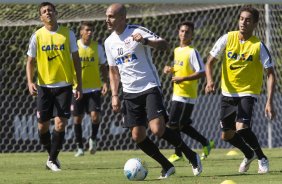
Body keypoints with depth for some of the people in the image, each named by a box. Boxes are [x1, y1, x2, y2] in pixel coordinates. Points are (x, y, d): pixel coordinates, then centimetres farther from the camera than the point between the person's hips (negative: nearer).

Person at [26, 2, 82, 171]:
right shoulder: (37, 36, 0)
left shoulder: (68, 34, 0)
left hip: (64, 85, -1)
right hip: (44, 86, 1)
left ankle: (53, 159, 2)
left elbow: (76, 60, 6)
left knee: (60, 124, -11)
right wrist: (30, 82, -13)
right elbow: (31, 61, 4)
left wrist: (79, 85, 2)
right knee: (43, 126, 2)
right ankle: (52, 156, 25)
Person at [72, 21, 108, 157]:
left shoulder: (97, 47, 2)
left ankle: (93, 139, 11)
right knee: (77, 119, 4)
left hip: (94, 88, 0)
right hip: (78, 88, 0)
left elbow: (103, 66, 10)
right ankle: (80, 147, 17)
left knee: (95, 116, -15)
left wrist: (105, 82, -3)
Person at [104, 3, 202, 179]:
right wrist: (114, 95, 9)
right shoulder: (109, 42, 9)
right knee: (138, 136, -1)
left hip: (150, 88, -6)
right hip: (130, 93, 6)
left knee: (158, 129, -20)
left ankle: (192, 156, -1)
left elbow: (164, 44, -17)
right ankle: (167, 167, 15)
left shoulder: (137, 31, -10)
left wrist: (145, 41, -34)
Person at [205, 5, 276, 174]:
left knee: (242, 127, -26)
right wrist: (210, 81, -21)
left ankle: (262, 158, -2)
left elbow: (271, 74, -12)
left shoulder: (259, 46, -13)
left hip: (248, 92, -4)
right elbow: (210, 62, 0)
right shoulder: (227, 39, -7)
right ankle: (249, 155, 38)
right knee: (227, 135, 8)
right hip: (228, 92, 4)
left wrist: (269, 102, -22)